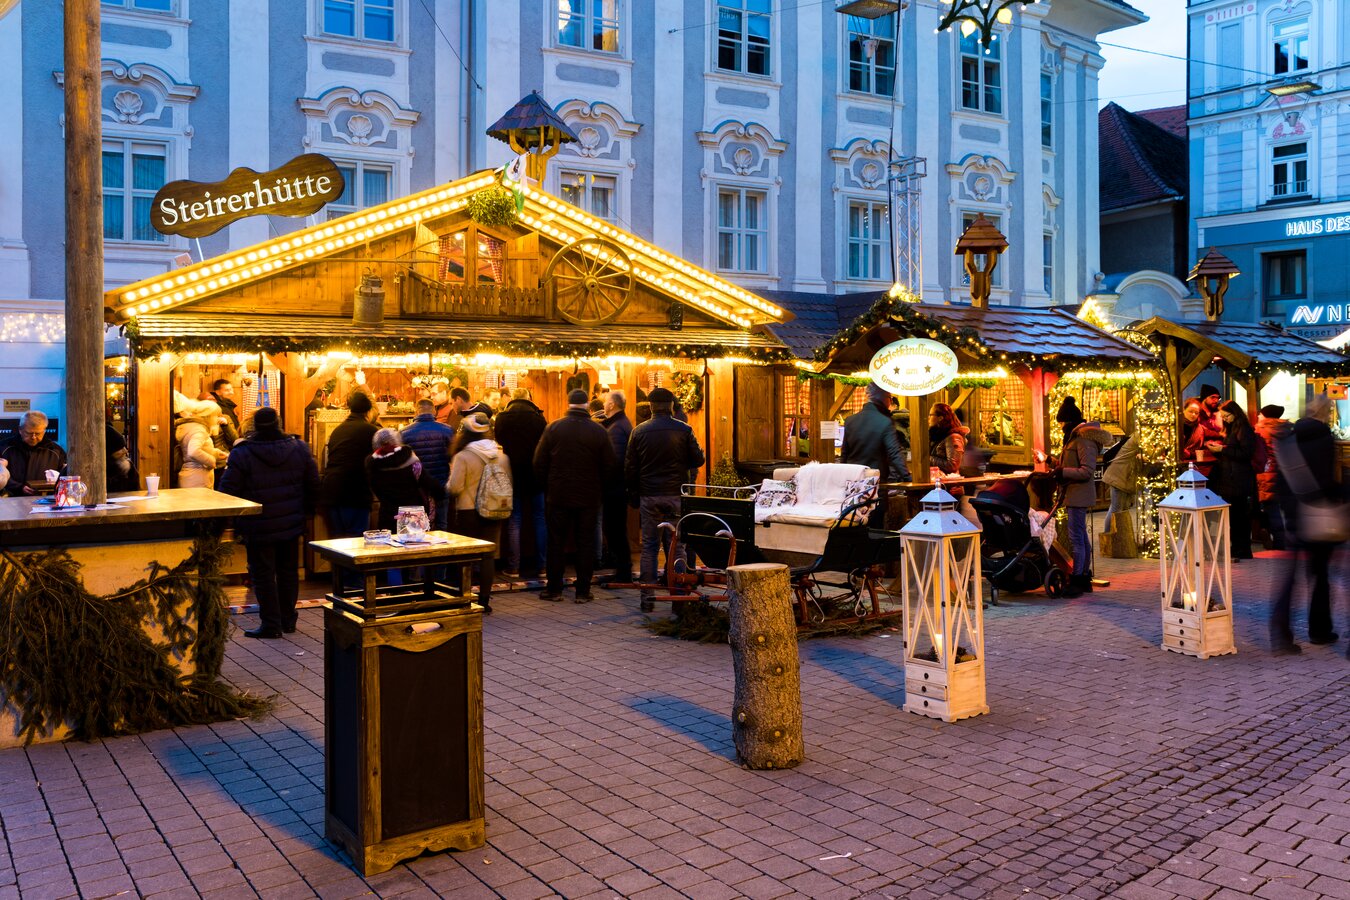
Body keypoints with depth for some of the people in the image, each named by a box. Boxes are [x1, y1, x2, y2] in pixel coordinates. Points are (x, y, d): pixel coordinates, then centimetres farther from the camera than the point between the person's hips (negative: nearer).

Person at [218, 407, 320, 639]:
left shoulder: (242, 453, -14)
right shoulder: (299, 448, -2)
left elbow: (227, 491, -11)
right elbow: (313, 485, 6)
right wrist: (308, 510, 17)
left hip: (258, 528, -4)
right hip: (291, 523, 4)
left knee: (263, 575, 5)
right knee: (289, 572, 16)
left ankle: (271, 624, 7)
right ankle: (288, 620, 24)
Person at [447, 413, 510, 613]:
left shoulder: (463, 456, -14)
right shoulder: (501, 455, 0)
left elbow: (454, 488, -15)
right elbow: (509, 484, 8)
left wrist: (448, 485, 6)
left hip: (468, 513, -3)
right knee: (488, 556, 8)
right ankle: (484, 601, 9)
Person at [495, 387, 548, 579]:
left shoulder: (502, 417, -4)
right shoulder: (538, 417, -7)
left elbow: (499, 441, 8)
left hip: (513, 475, 1)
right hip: (536, 475, -1)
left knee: (514, 521, 7)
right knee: (540, 519, 8)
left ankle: (513, 566, 6)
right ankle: (540, 565, 9)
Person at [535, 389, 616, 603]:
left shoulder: (553, 428, -5)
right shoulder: (598, 430, -6)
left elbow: (539, 464, -3)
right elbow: (609, 465, -3)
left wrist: (547, 486, 12)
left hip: (558, 496, 0)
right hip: (589, 497, 0)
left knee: (556, 543, 9)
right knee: (586, 543, 7)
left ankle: (554, 589, 13)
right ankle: (583, 591, 8)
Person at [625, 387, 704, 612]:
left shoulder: (639, 431, 1)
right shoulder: (683, 430, -4)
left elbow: (629, 467, 3)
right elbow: (698, 459, 1)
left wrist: (633, 495, 13)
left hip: (649, 496, 1)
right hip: (676, 495, -1)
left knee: (649, 546, 7)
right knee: (678, 546, 5)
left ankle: (647, 598, 6)